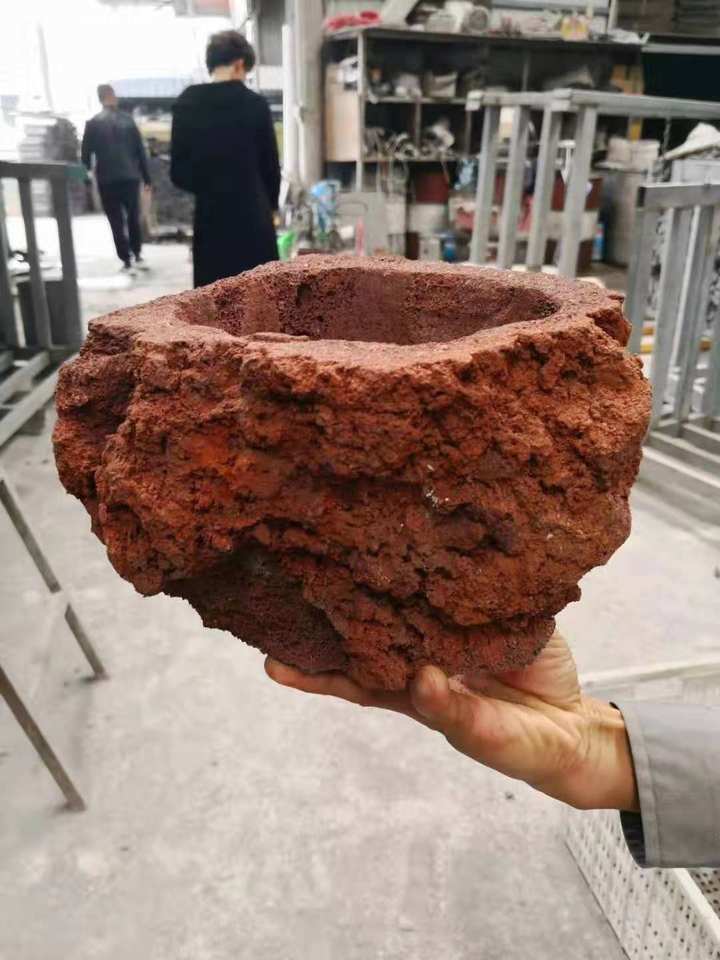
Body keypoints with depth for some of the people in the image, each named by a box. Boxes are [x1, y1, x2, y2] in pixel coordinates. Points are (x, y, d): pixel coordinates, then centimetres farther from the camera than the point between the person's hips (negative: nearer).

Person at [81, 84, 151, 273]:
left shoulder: (93, 123, -1)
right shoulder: (128, 120, 2)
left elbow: (86, 153, -1)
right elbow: (140, 150, 2)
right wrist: (146, 178, 6)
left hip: (107, 180, -2)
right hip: (131, 177, 2)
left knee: (117, 223, 3)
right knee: (133, 218, 17)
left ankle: (127, 261, -1)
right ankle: (137, 256, 20)